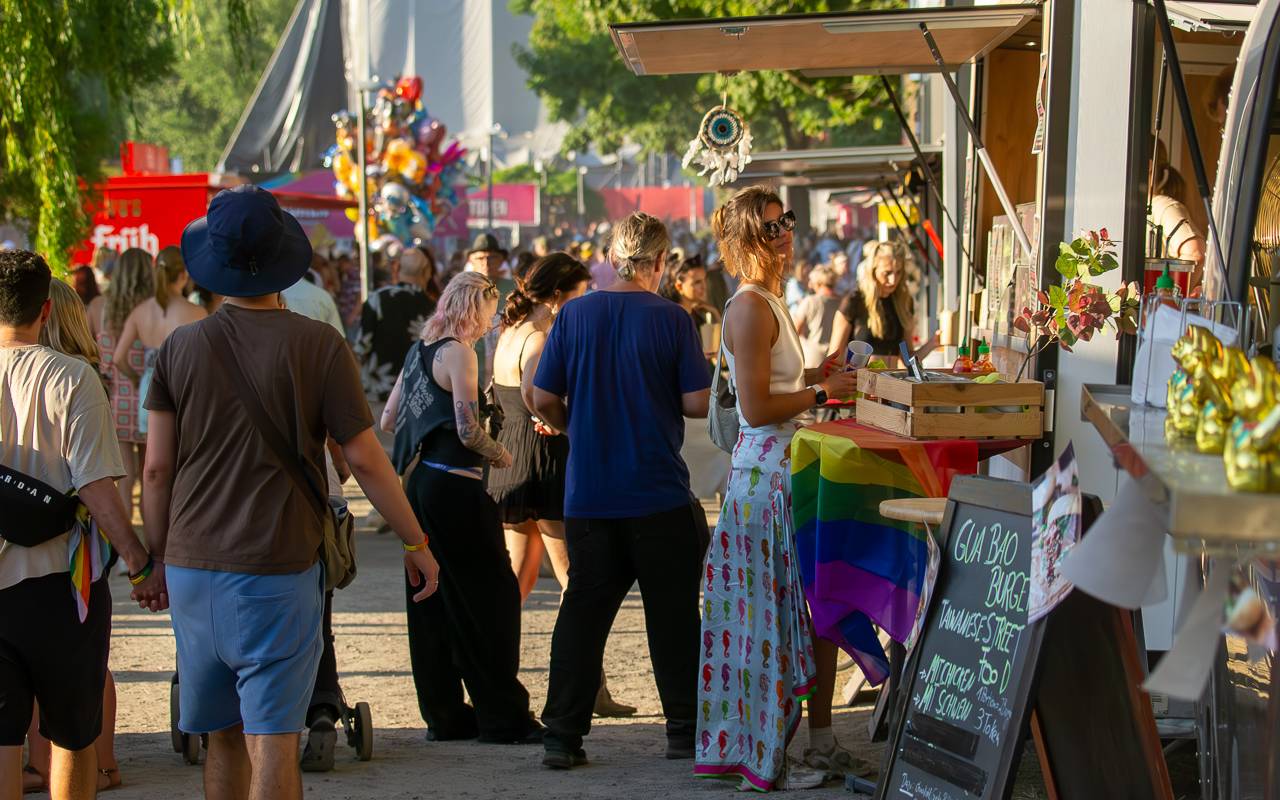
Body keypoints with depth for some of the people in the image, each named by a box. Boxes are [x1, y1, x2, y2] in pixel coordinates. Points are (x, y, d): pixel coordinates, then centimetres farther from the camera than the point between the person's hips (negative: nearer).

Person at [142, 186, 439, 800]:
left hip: (192, 566, 3)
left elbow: (157, 468, 2)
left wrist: (158, 555, 14)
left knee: (223, 737, 15)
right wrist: (416, 543, 6)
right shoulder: (317, 346, -6)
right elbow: (365, 460, -5)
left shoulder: (180, 348, 2)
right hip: (277, 568, -3)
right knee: (271, 742, -4)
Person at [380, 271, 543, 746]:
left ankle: (444, 715, 16)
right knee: (491, 599, -1)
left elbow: (388, 420, 18)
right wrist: (500, 456, -1)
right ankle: (502, 716, 1)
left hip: (418, 484, 9)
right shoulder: (458, 353, -11)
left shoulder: (419, 351, 13)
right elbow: (469, 431, -18)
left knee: (432, 603, 11)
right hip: (454, 488, -9)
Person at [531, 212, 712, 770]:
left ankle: (563, 735, 5)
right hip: (660, 496, -2)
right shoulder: (671, 319, -7)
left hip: (588, 495, 2)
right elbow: (698, 403, -9)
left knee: (583, 612, 7)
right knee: (672, 614, 8)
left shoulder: (574, 315, 0)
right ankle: (685, 729, 13)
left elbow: (543, 399, 0)